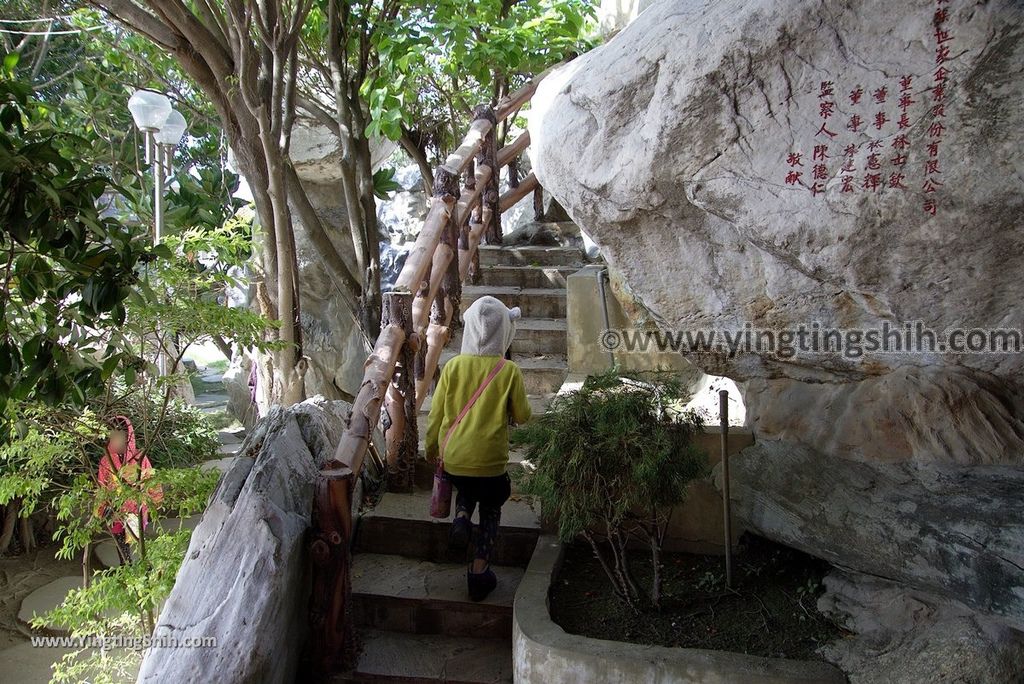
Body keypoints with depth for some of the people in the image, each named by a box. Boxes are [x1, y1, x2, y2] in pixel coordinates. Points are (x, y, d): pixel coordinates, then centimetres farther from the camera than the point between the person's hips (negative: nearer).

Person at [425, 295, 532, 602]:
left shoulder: (453, 366, -7)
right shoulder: (509, 371, -12)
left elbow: (436, 414, -1)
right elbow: (522, 416, -4)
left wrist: (431, 447, 14)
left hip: (453, 457, 2)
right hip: (490, 459, -2)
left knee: (465, 489, 32)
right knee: (491, 508, 20)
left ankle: (461, 517, 3)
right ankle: (480, 571, 15)